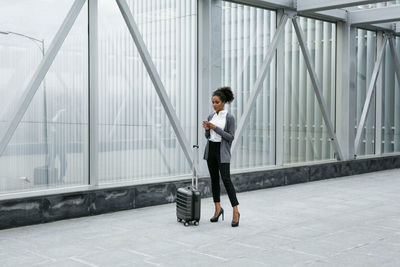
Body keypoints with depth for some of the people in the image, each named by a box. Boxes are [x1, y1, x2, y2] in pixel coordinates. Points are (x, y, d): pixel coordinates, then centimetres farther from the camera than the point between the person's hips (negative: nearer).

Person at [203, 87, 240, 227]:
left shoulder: (229, 117, -9)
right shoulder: (211, 116, 9)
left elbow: (231, 137, -13)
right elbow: (208, 136, 14)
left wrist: (215, 128, -19)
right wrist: (207, 129, -8)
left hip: (222, 151, -6)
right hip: (210, 149, 6)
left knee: (226, 180, -12)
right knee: (214, 179, 9)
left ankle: (236, 212, -7)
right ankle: (218, 209, 19)